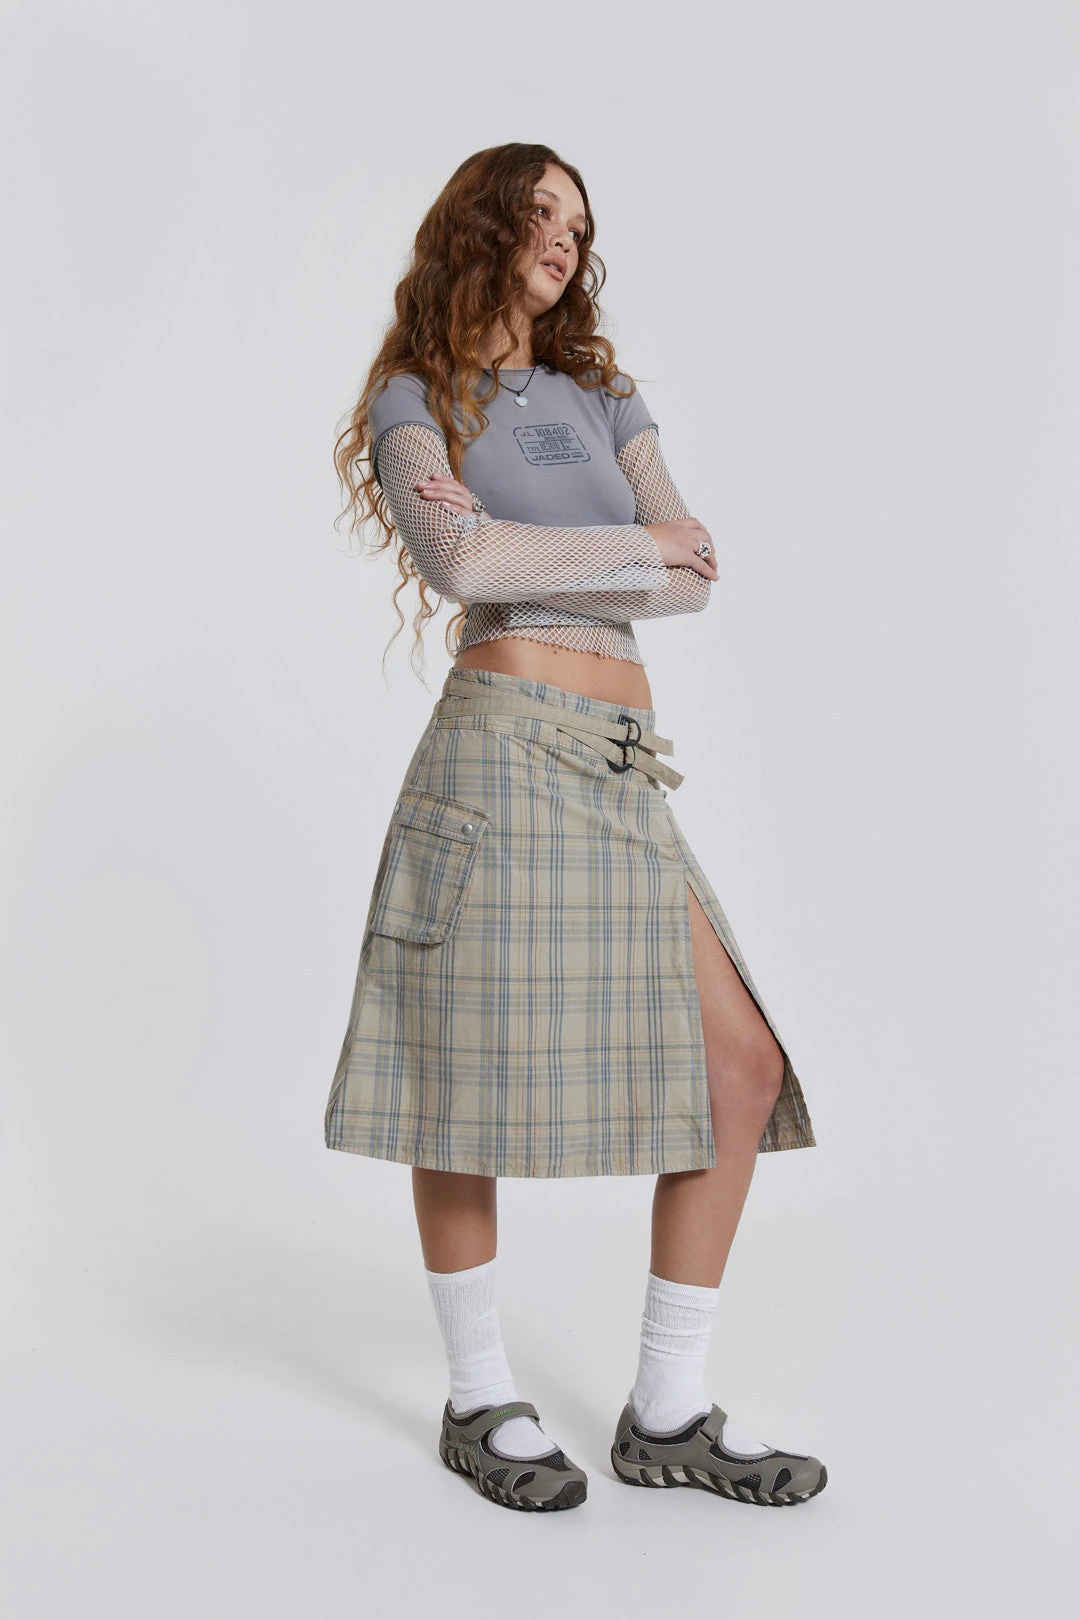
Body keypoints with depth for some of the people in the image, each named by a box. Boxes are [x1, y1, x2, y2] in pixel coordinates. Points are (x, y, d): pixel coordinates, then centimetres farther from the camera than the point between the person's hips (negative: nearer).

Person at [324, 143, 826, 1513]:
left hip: (624, 777, 6)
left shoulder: (603, 396, 22)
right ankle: (480, 1400, 19)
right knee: (469, 1080, -1)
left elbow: (697, 579, 7)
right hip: (504, 747, -5)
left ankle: (669, 1412, 11)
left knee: (742, 1067, 0)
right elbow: (457, 561, -14)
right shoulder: (415, 399, 7)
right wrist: (631, 541, -3)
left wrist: (528, 553, -5)